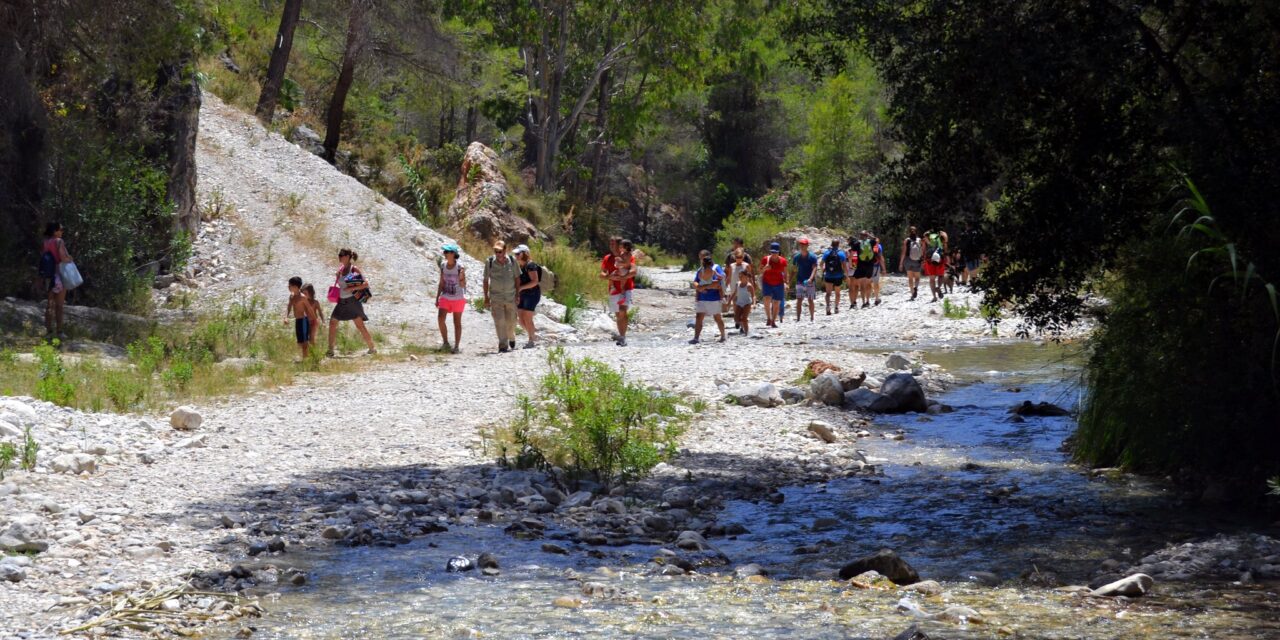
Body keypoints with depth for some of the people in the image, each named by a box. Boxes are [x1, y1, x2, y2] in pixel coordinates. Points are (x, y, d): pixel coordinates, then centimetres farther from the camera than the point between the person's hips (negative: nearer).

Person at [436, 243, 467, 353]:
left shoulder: (460, 267, -13)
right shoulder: (443, 266, 2)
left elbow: (463, 285, -16)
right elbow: (441, 283, 9)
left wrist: (462, 276, -36)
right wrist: (437, 298, 8)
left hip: (458, 298, -4)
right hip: (445, 297, 4)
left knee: (457, 322, 4)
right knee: (440, 318, -12)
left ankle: (457, 346, 10)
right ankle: (445, 342, 2)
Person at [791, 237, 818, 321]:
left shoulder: (812, 257, -7)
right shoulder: (796, 257, 5)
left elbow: (815, 268, -16)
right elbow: (794, 269, 11)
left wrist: (810, 278, -32)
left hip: (809, 282, -2)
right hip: (799, 282, 2)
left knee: (810, 300, 5)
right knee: (799, 300, -4)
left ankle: (811, 318, 16)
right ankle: (798, 319, -4)